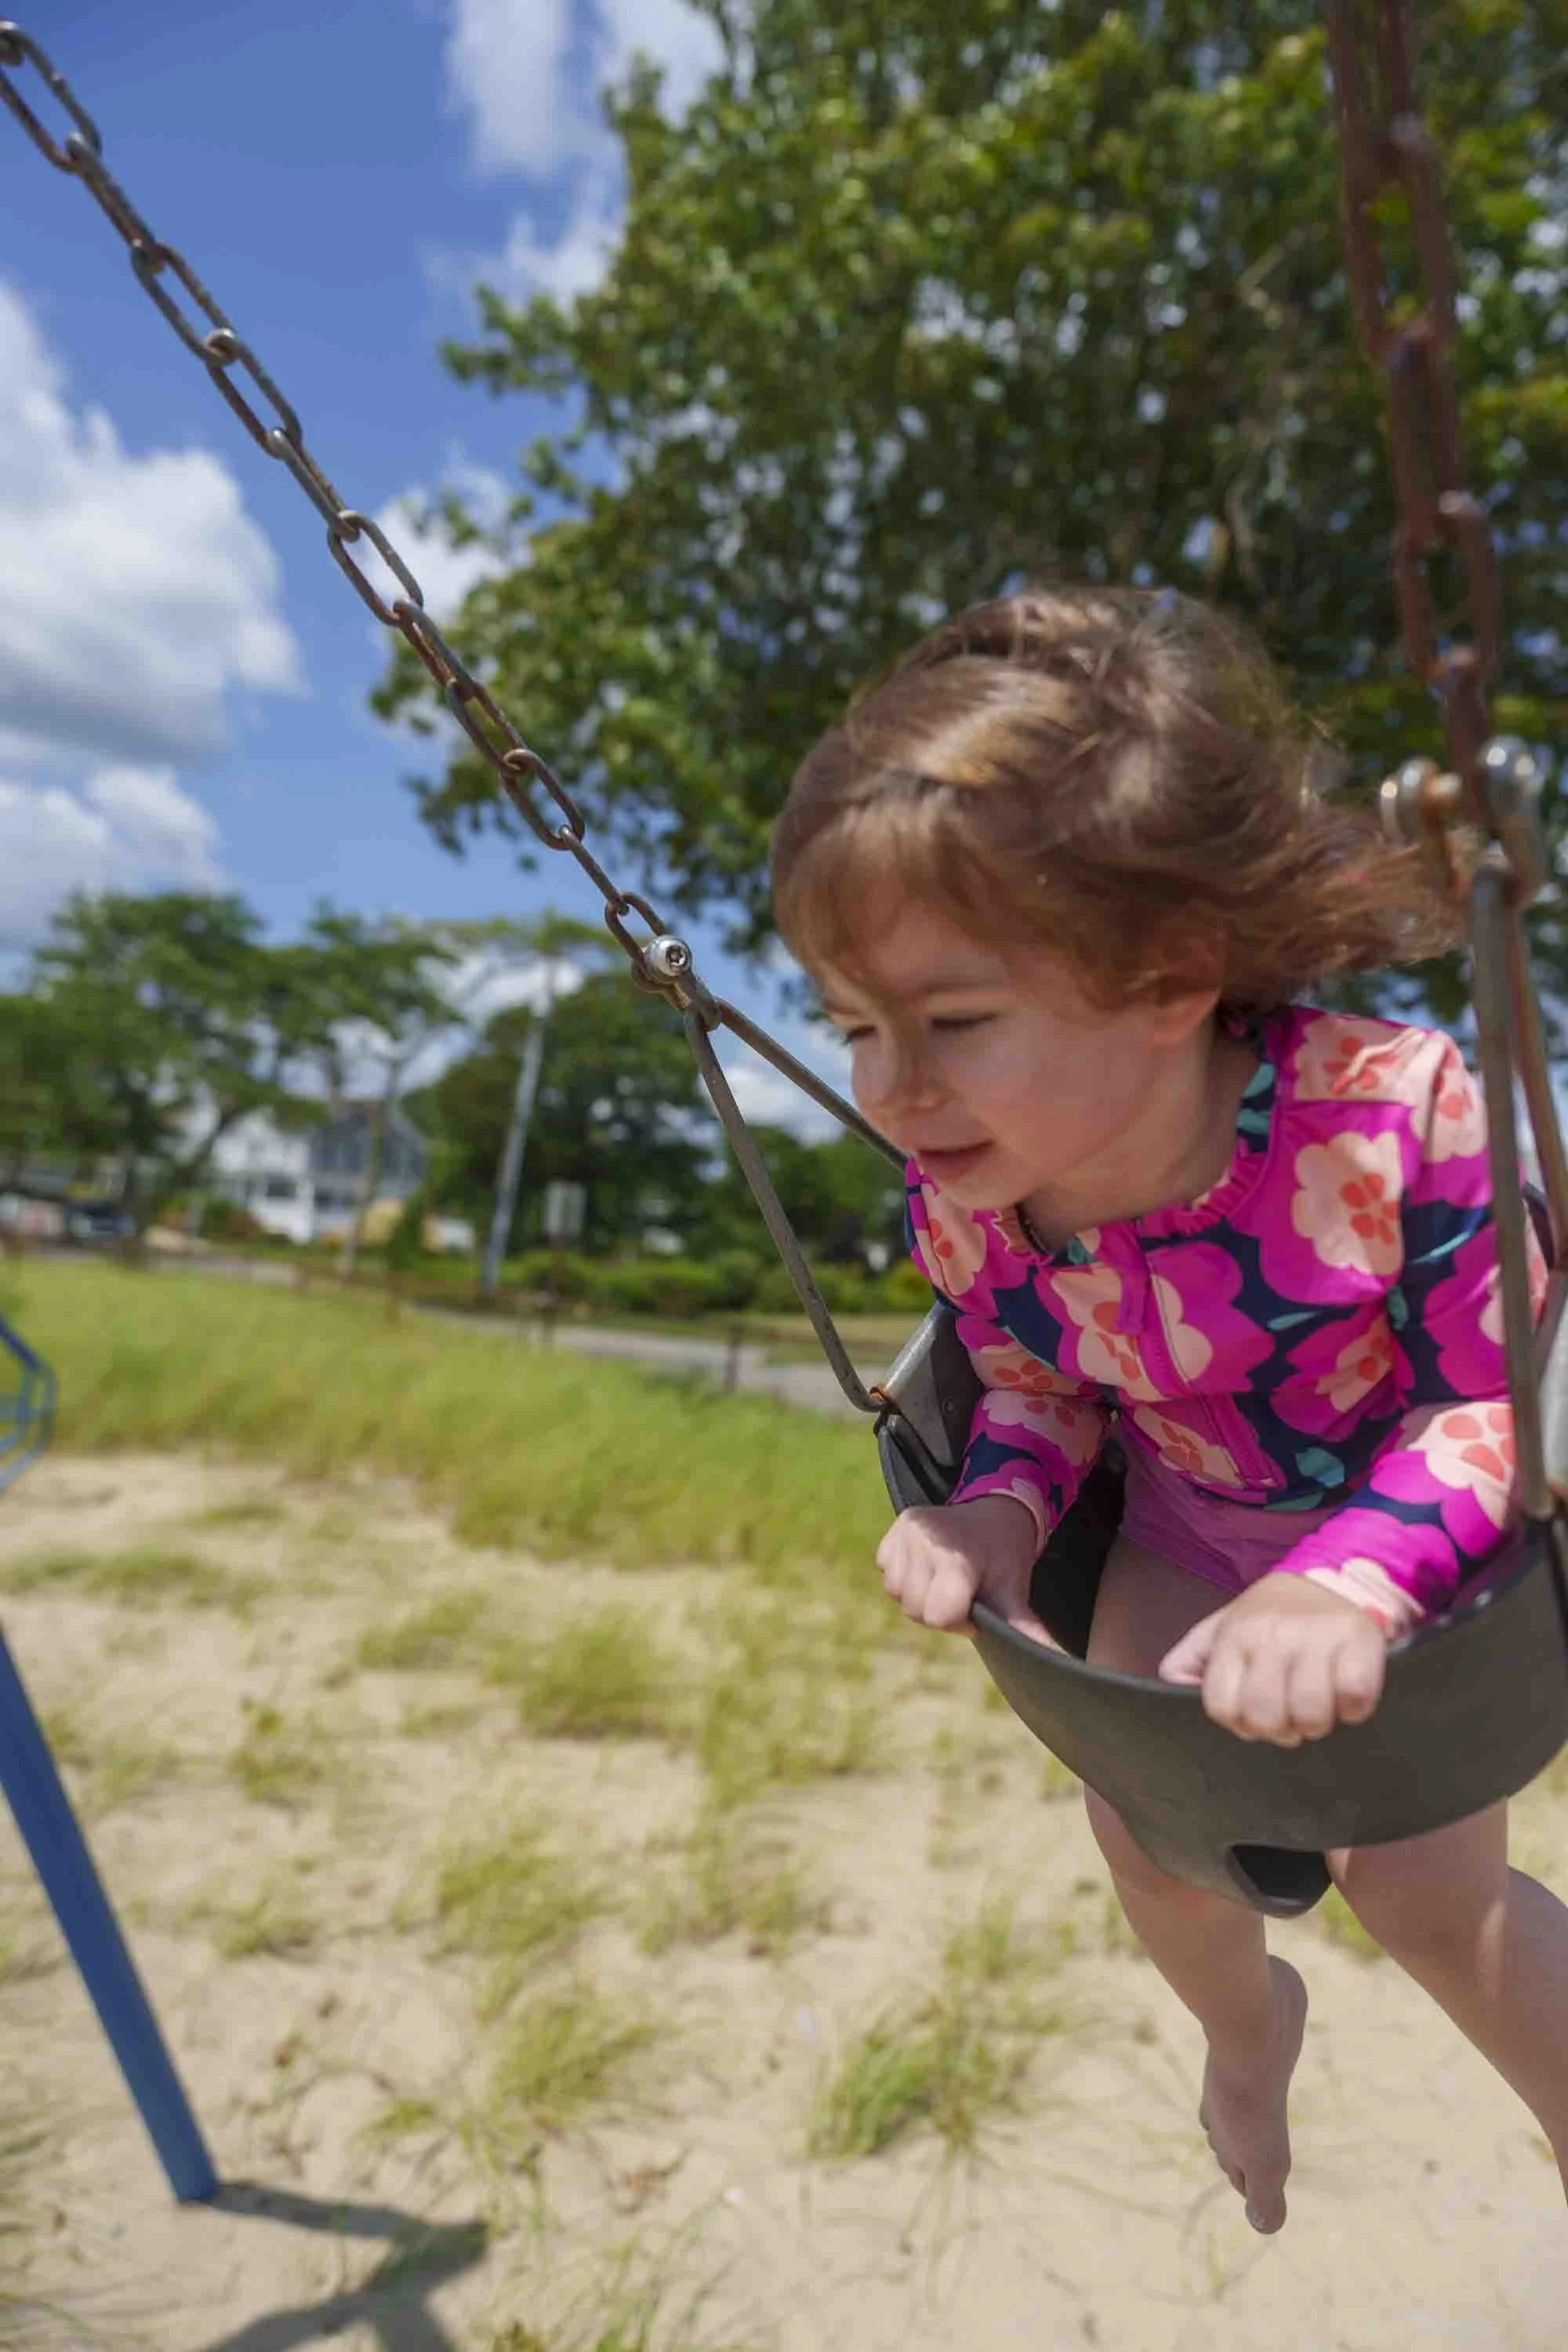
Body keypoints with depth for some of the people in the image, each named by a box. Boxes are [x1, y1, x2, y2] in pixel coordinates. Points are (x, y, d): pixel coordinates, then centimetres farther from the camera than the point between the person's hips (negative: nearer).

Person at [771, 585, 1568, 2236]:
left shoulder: (1390, 1112, -40)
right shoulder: (960, 1209, -27)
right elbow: (1038, 1391, -7)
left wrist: (1348, 1587, -40)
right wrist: (999, 1507, -28)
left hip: (1424, 1526, -3)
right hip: (1187, 1530, 3)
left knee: (1427, 1885, 5)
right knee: (1148, 1829, 11)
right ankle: (1248, 2024, 49)